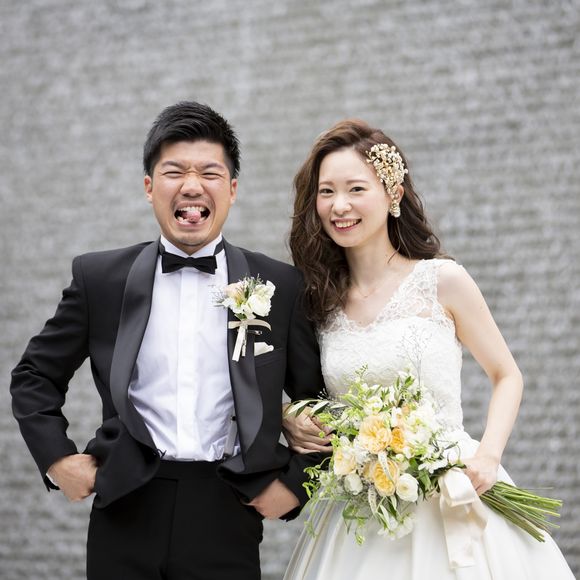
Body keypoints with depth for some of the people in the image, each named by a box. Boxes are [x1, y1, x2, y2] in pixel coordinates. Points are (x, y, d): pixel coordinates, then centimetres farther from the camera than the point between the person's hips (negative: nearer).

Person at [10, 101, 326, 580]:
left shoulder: (280, 286, 4)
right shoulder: (100, 278, 5)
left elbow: (320, 398, 11)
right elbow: (34, 376, 13)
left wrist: (294, 480, 1)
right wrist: (57, 458, 1)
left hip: (227, 519, 0)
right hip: (127, 513, 0)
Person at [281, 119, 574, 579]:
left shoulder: (442, 281, -5)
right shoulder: (318, 299, 5)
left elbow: (507, 376, 4)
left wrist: (488, 455, -11)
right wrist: (289, 421, -7)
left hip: (453, 500, -3)